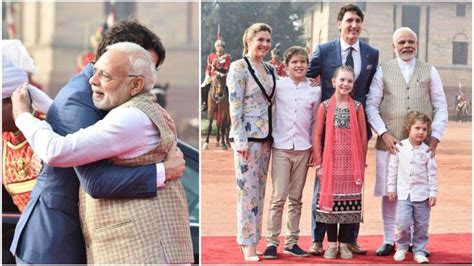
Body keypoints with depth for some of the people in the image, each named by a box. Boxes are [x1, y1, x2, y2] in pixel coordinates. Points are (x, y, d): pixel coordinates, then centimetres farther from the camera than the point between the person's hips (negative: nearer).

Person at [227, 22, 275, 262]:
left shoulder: (270, 70, 14)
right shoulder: (239, 67, -7)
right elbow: (235, 106, -12)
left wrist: (272, 135, 12)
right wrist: (241, 140, -17)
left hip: (265, 137, 7)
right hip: (247, 136, -7)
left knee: (259, 192, 9)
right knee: (248, 191, -5)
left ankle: (253, 240, 16)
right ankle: (247, 245, 1)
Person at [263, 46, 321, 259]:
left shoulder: (315, 90, 5)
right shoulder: (277, 86, -1)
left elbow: (316, 121, 10)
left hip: (303, 149, 2)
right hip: (281, 147, -2)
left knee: (296, 198, 8)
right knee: (278, 196, -5)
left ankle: (291, 241, 15)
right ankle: (271, 242, 2)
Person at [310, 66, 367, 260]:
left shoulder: (357, 107, 3)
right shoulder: (325, 106, 0)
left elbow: (363, 136, 5)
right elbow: (317, 135, 0)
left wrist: (362, 163, 3)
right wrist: (319, 162, -4)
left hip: (352, 163, 1)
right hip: (331, 163, -1)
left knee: (349, 203, 3)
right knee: (330, 200, 3)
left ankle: (344, 244, 15)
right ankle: (331, 244, 14)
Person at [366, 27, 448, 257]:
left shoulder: (430, 71, 9)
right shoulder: (383, 71, 6)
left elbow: (441, 108, 8)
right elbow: (371, 106, 2)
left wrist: (435, 137, -2)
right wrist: (383, 133, -9)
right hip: (389, 143, -1)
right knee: (389, 193, 2)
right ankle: (388, 240, 13)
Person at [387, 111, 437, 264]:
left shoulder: (427, 151, -1)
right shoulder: (399, 147, -1)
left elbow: (432, 174, 2)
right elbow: (393, 169, 5)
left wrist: (433, 193, -2)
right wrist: (391, 188, 3)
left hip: (422, 195, 1)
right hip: (403, 194, -1)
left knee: (421, 225, 7)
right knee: (403, 223, -9)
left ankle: (419, 251, 20)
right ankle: (402, 247, 14)